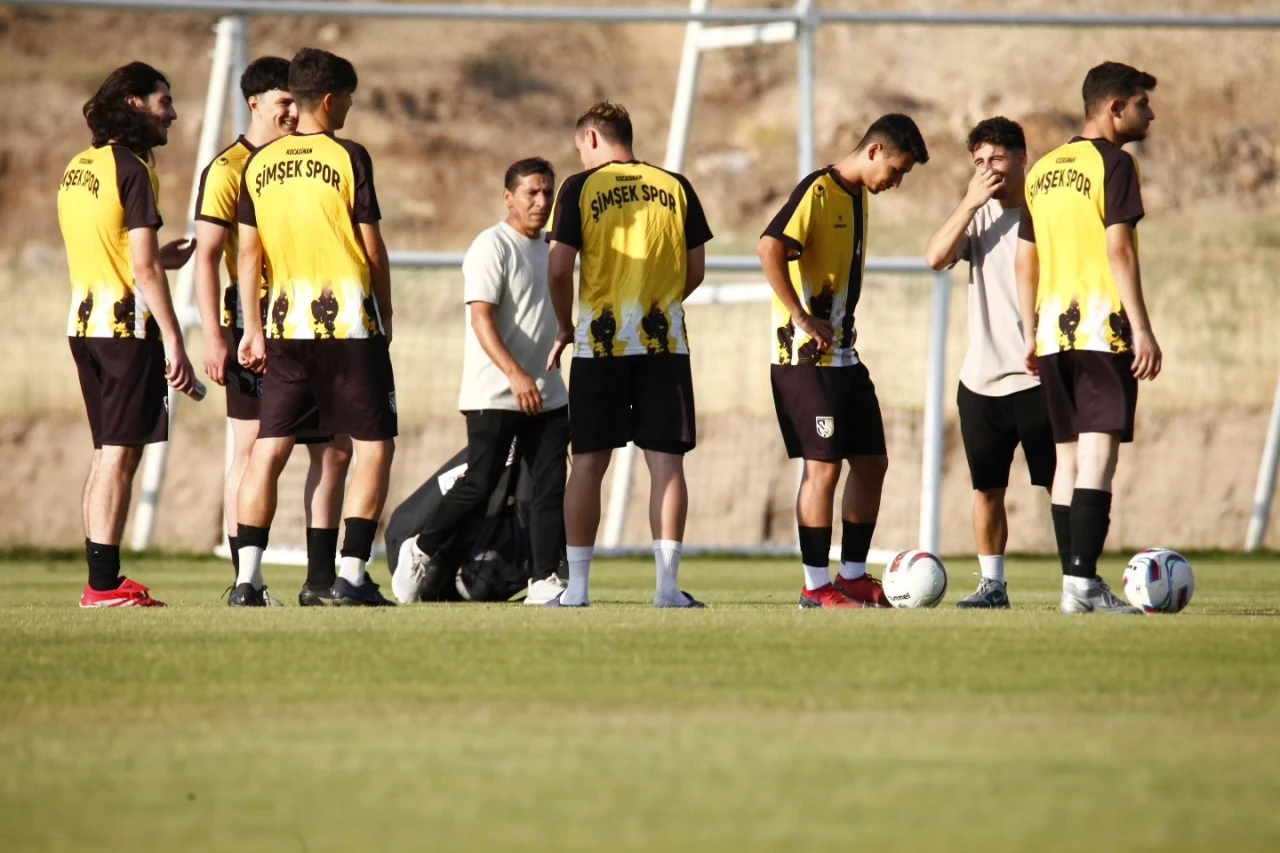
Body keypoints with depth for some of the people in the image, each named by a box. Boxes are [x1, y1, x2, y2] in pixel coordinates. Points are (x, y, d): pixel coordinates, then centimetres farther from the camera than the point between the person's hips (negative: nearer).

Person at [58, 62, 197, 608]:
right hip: (128, 327, -9)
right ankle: (104, 584, -10)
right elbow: (144, 268, -17)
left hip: (85, 325, 9)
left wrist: (164, 258, 29)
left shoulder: (76, 169, 14)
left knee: (107, 454, 13)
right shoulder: (131, 170, -12)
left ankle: (102, 580, 13)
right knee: (120, 454, -8)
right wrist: (174, 342, -17)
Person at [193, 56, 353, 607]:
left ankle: (321, 579, 11)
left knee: (334, 449, 5)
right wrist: (214, 336, -18)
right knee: (252, 450, -4)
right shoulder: (228, 169, -6)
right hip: (254, 322, -7)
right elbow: (207, 256, -11)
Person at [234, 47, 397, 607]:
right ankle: (350, 576, -5)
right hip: (349, 321, -5)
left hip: (287, 324, 5)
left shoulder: (259, 164, 7)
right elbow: (372, 249, -3)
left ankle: (248, 577, -1)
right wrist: (385, 315, 10)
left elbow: (249, 252, 7)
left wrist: (253, 329, 11)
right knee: (374, 446, 3)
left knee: (268, 449, 7)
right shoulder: (348, 157, -6)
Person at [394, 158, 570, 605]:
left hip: (546, 395, 7)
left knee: (550, 485, -1)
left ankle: (546, 580, 0)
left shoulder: (551, 248, 14)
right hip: (494, 395, -7)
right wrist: (515, 375, -29)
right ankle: (421, 550, 14)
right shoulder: (492, 246, -10)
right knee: (479, 486, -5)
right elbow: (482, 319, -19)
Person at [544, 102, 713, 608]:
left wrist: (565, 329, 7)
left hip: (601, 339, -1)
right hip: (664, 342, 1)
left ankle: (576, 586, 5)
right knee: (666, 461, 1)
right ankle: (668, 585, -5)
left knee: (588, 462, 4)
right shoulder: (675, 187, 8)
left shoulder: (580, 188, 0)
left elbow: (560, 268, -6)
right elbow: (695, 269, 8)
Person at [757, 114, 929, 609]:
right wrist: (801, 319, -23)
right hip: (807, 358, -9)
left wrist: (840, 325, 15)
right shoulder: (818, 191, -14)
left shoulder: (858, 197, 14)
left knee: (872, 463, 10)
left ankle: (853, 576, 19)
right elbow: (769, 249, -26)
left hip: (845, 358, 9)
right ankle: (816, 587, -1)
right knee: (824, 466, -7)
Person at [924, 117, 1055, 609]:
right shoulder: (978, 217, 11)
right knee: (987, 488, 8)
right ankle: (992, 585, 17)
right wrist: (970, 203, -12)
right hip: (982, 379, 5)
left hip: (1038, 377, -5)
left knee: (1061, 483, -7)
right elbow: (935, 258, -5)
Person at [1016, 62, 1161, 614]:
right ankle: (1082, 583, -19)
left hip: (1054, 334, 7)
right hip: (1103, 328, -7)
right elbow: (1118, 249, -14)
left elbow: (1025, 259, 17)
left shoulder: (1043, 170, 16)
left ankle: (1075, 581, 11)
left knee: (1069, 458, 11)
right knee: (1098, 455, -11)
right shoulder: (1113, 164, -7)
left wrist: (1031, 334, 22)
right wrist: (1142, 330, -15)